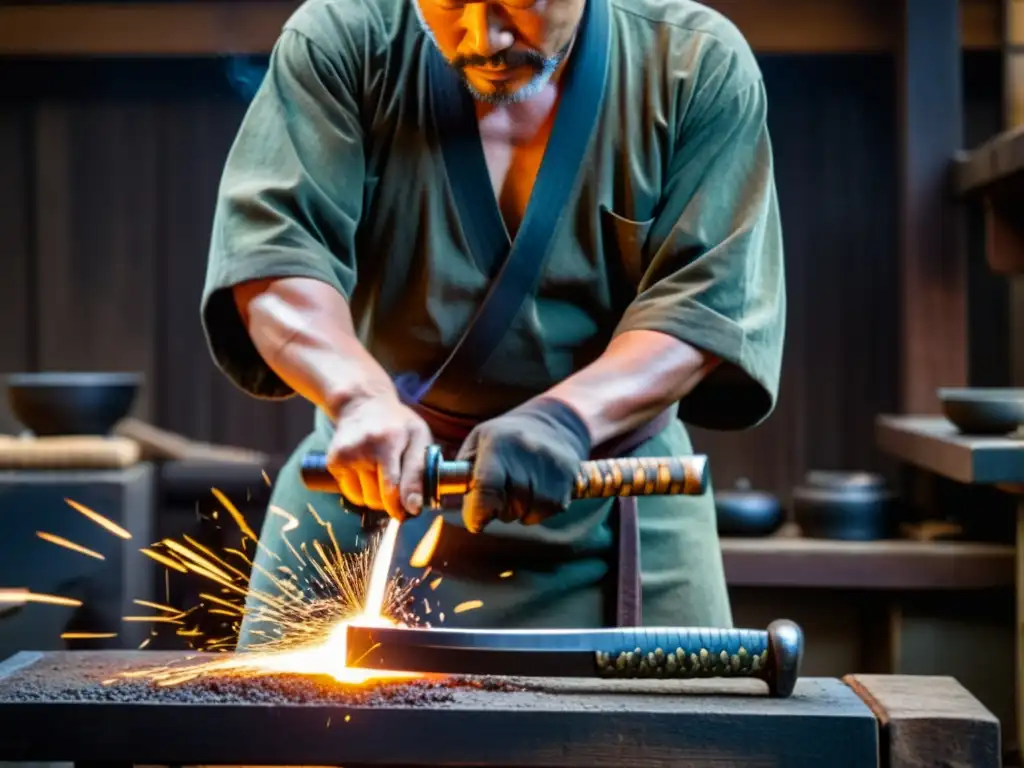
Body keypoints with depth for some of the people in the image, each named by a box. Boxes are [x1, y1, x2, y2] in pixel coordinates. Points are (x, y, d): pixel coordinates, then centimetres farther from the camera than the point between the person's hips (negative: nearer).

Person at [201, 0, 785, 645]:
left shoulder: (701, 66, -7)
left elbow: (707, 301, -14)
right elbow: (271, 247, -17)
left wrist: (565, 418, -30)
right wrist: (360, 396, -35)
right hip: (376, 475, 1)